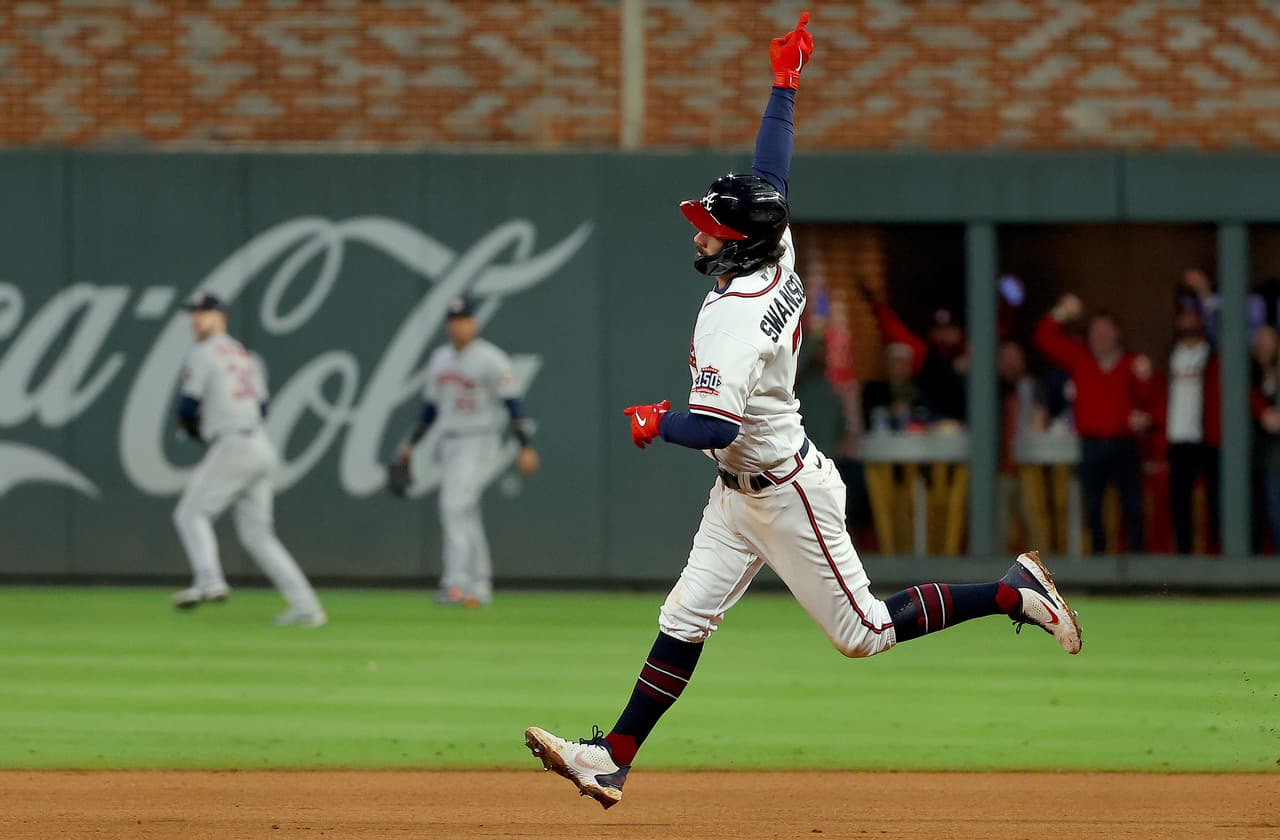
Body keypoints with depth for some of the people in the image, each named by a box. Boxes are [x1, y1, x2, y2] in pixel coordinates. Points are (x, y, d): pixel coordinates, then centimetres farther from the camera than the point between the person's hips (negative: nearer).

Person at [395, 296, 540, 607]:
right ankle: (479, 588, 15)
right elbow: (431, 406, 21)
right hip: (450, 443, 8)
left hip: (481, 442, -8)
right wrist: (411, 444, 18)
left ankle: (455, 582, -22)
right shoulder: (439, 358, 12)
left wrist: (524, 446, -20)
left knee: (455, 507, -19)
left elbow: (512, 403, -14)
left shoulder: (490, 358, -10)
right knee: (466, 516, 9)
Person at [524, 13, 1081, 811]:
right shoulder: (781, 260, -2)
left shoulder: (732, 317, -28)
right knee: (684, 621, 5)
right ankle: (613, 760, 4)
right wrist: (785, 84, 17)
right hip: (742, 494, 10)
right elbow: (773, 177, 12)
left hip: (787, 495, -10)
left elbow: (716, 428, -35)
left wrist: (654, 422, -16)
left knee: (866, 631, 2)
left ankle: (1012, 593, 10)